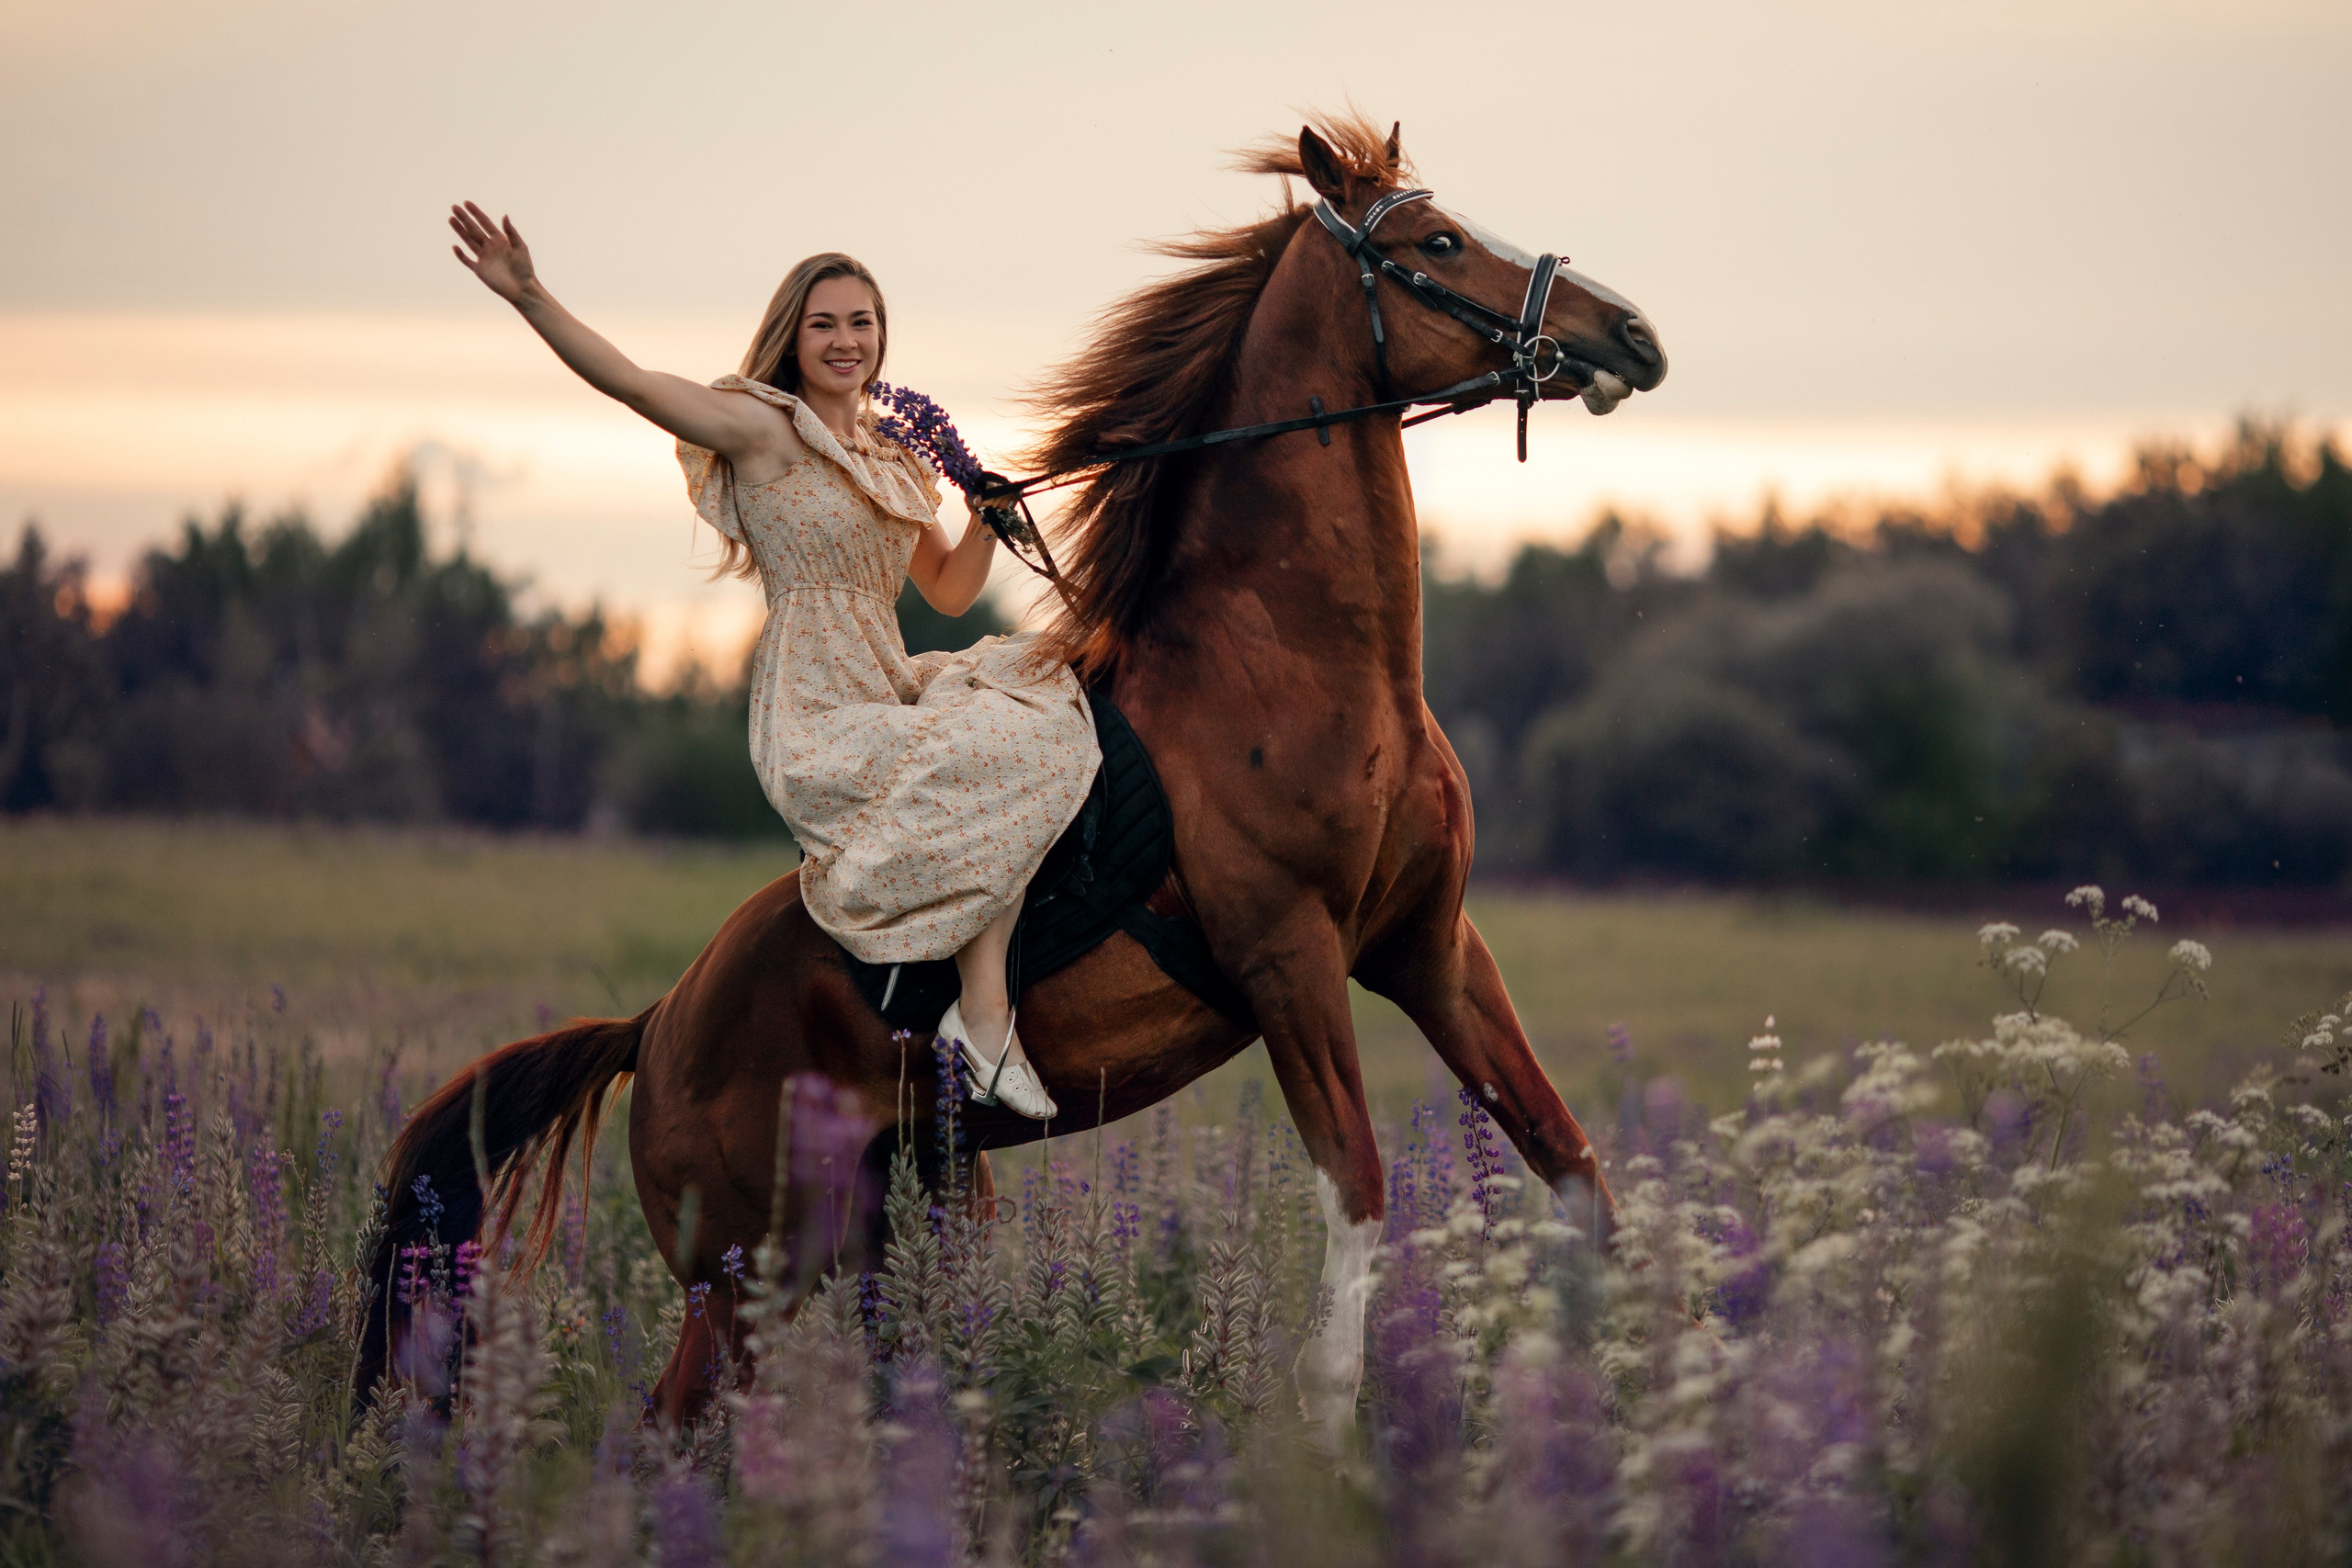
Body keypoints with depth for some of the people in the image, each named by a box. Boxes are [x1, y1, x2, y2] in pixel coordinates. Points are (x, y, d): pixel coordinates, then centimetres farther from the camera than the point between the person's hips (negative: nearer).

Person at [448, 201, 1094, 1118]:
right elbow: (633, 384, -18)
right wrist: (528, 297, -30)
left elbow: (950, 591, 22)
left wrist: (985, 518, 2)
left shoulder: (891, 460, 18)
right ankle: (984, 1010, -19)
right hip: (819, 728, -8)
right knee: (1014, 760, -23)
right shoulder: (765, 429, -5)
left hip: (892, 698, 8)